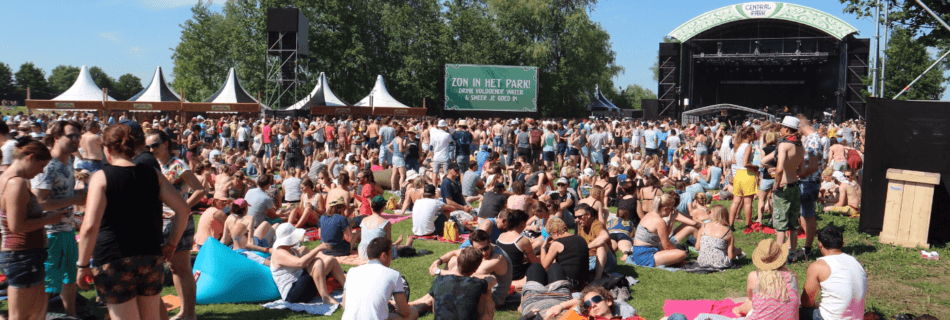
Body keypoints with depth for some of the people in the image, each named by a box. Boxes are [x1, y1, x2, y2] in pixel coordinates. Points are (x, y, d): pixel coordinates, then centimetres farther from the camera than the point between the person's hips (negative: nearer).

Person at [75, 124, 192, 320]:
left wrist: (83, 265, -7)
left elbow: (90, 226, -17)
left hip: (114, 261, -4)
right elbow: (182, 208, -1)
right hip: (151, 259, 4)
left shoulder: (102, 177, -8)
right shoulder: (153, 174, 4)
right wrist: (171, 245, 9)